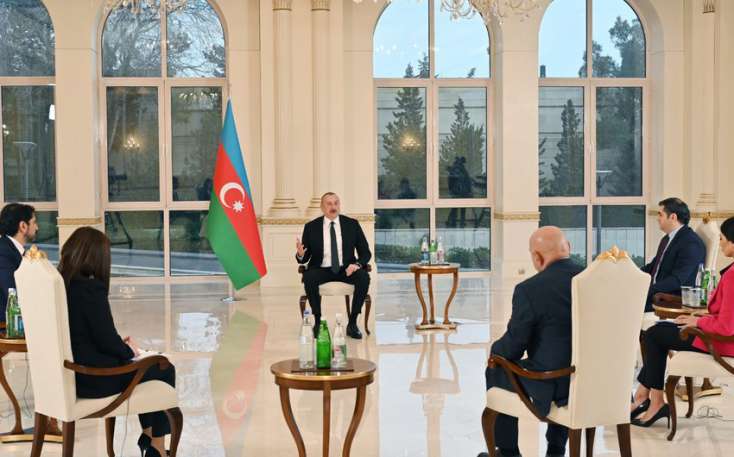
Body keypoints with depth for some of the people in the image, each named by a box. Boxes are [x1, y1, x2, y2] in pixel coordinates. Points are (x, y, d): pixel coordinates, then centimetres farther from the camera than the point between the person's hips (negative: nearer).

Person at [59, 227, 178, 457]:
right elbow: (106, 341, -19)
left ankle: (148, 436, 33)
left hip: (70, 372, 8)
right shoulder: (91, 288, -22)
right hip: (95, 378, -8)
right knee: (164, 371, 12)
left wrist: (121, 345, 8)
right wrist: (130, 350, 2)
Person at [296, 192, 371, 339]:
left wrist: (357, 264, -17)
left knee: (364, 277, -30)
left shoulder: (352, 224, 4)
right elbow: (305, 258, 4)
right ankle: (318, 322, -18)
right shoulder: (311, 227, 2)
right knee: (309, 278, -34)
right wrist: (300, 254, -21)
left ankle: (352, 323, -19)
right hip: (321, 270, -1)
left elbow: (365, 252, 5)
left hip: (346, 269, 1)